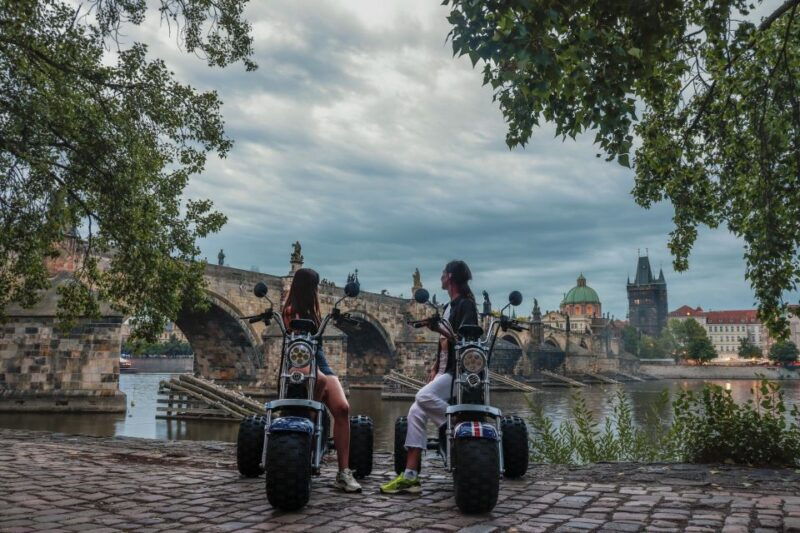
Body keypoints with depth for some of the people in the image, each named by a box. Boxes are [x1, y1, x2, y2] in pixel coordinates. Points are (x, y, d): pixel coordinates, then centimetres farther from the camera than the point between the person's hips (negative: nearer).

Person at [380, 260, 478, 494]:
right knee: (416, 413, -3)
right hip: (444, 371, 9)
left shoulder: (466, 304, -7)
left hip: (458, 371, -9)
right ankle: (410, 476, -3)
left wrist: (438, 327, -26)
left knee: (424, 396, -31)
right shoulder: (449, 306, 20)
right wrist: (434, 368, 16)